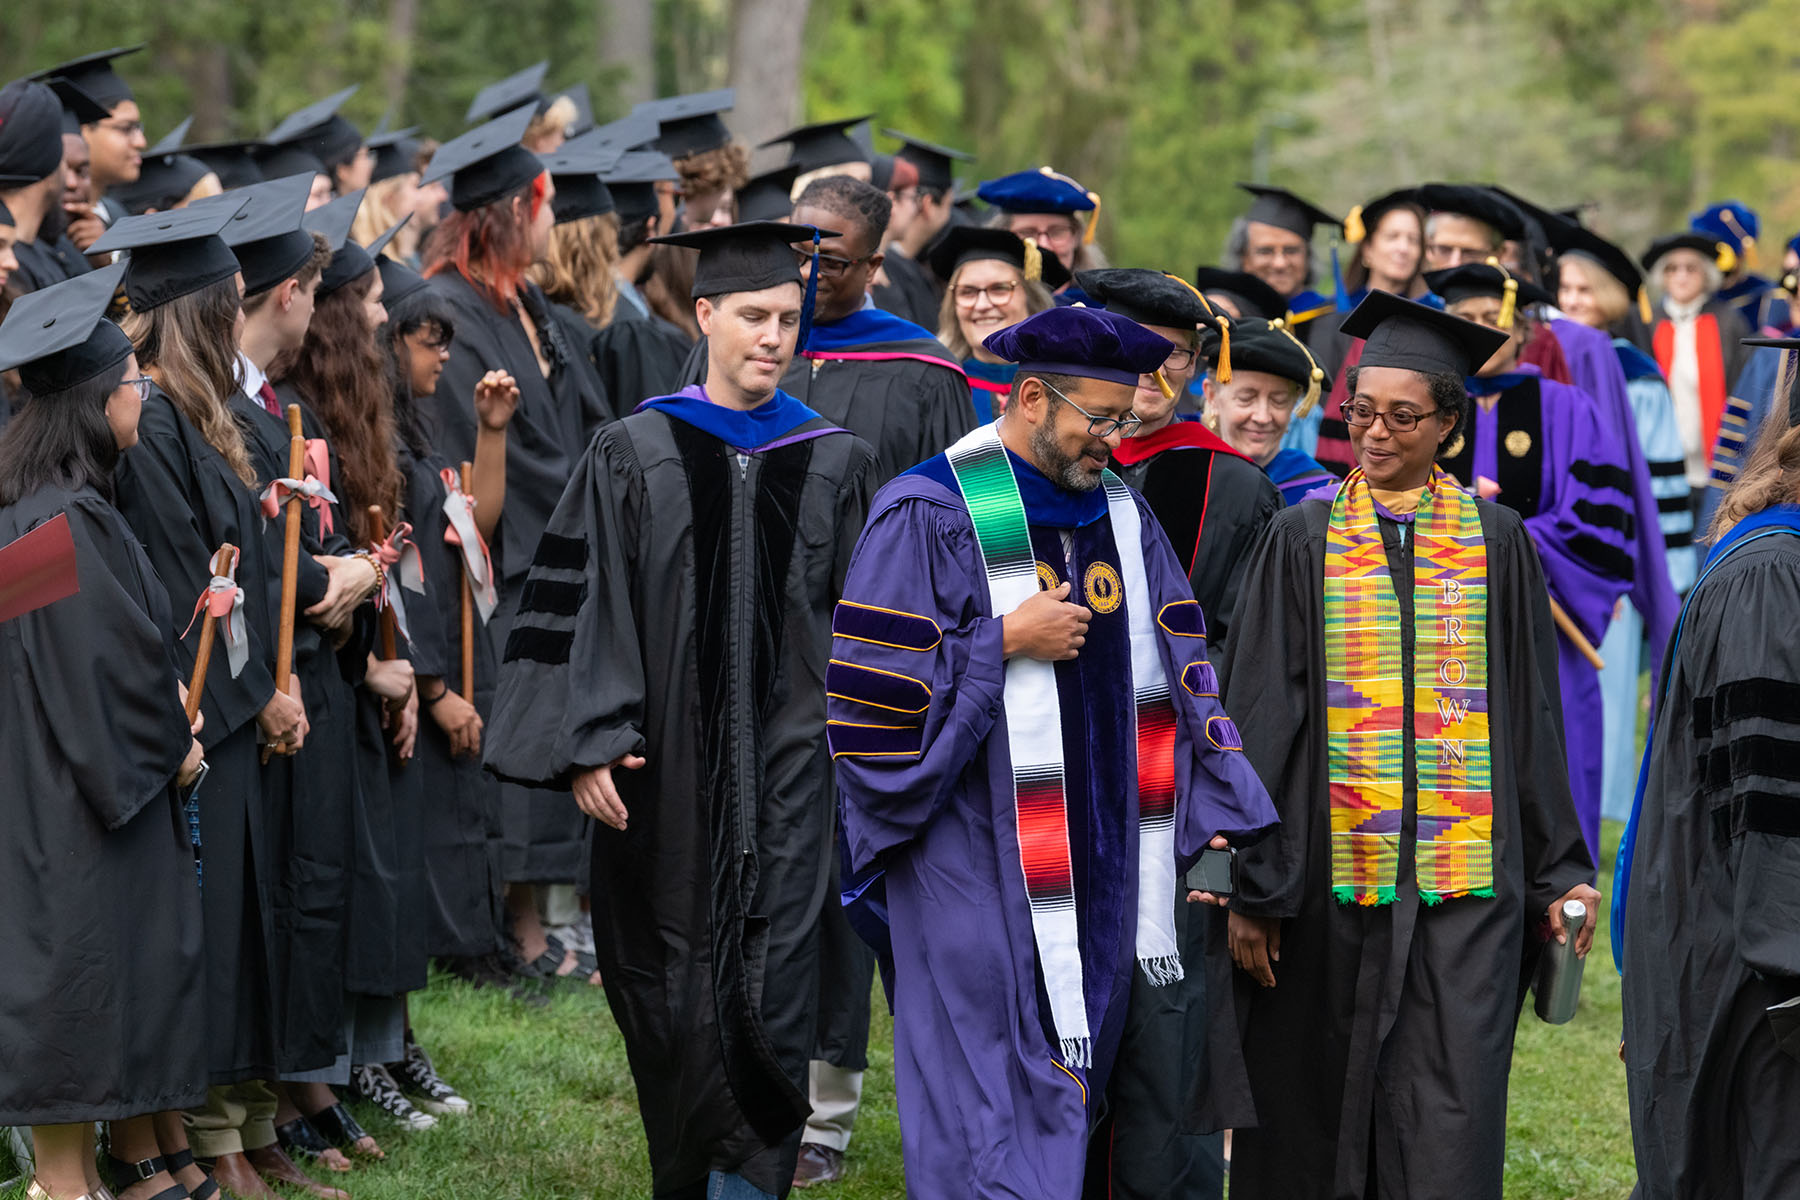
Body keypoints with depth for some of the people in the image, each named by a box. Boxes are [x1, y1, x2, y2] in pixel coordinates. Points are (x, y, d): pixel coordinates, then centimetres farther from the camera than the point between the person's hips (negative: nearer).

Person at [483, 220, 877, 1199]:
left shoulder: (834, 463, 6)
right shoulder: (633, 457, 1)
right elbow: (580, 604, -1)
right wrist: (590, 746, -9)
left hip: (789, 767, 0)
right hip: (665, 766, 0)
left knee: (769, 981, -9)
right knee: (670, 989, 7)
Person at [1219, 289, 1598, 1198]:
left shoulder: (1496, 543, 7)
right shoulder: (1303, 541, 5)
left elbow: (1531, 718, 9)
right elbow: (1260, 718, 2)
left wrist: (1558, 874, 6)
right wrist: (1251, 889, -3)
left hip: (1465, 883, 0)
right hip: (1333, 876, 0)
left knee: (1448, 1122, -6)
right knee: (1320, 1120, 6)